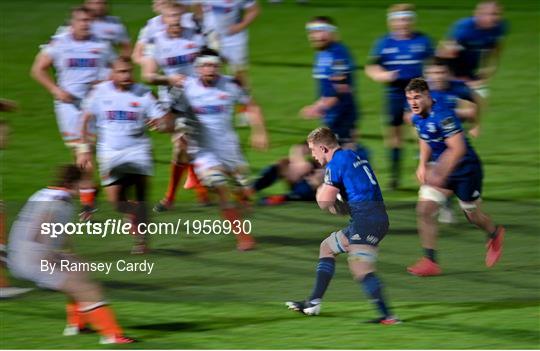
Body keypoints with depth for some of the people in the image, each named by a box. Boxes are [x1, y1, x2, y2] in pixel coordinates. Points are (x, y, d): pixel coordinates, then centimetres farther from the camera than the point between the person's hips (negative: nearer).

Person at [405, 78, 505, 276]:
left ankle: (495, 234, 46)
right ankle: (430, 262, -8)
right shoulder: (417, 118, -1)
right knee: (424, 210, -10)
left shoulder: (443, 116, -28)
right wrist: (422, 165, 7)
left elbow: (458, 149, -30)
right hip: (440, 167, 7)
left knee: (472, 216, 11)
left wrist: (440, 174, -31)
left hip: (465, 169, -7)